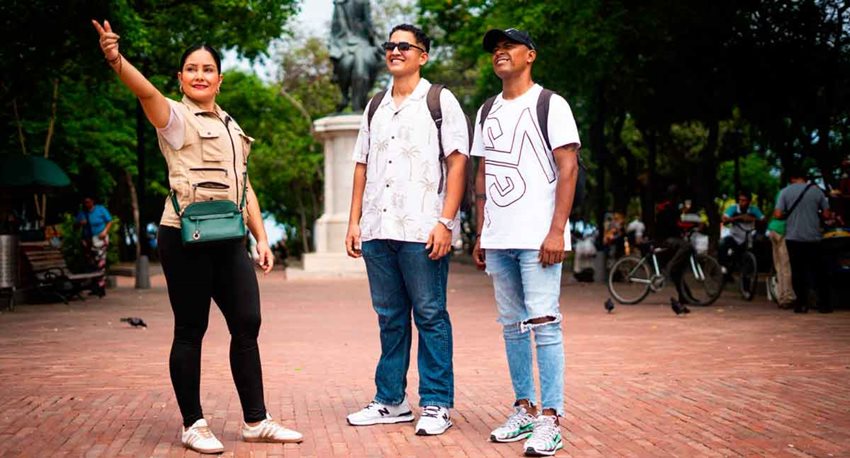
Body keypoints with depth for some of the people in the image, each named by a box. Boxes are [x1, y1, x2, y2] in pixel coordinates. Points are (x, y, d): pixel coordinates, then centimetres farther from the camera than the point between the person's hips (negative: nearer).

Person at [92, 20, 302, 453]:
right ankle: (193, 425, 11)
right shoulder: (176, 117, -2)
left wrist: (261, 237, 14)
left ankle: (255, 421, 14)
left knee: (247, 324, 5)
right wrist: (116, 60, -44)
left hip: (228, 239, 7)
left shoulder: (230, 127, 19)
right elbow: (147, 92, -24)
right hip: (186, 238, -7)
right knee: (191, 330, 0)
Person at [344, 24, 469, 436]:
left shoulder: (440, 102, 3)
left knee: (430, 316, -2)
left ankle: (436, 405, 4)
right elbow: (362, 167, 19)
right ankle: (390, 401, 18)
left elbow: (457, 163, -5)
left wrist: (445, 222, -13)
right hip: (377, 229, 5)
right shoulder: (375, 108, 19)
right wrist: (354, 223, 11)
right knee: (390, 318, 11)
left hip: (422, 231, -5)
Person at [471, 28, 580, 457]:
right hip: (498, 241, 7)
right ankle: (524, 410, 19)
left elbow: (568, 168, -8)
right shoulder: (487, 111, 18)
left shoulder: (551, 104, -1)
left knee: (544, 323, -10)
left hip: (538, 238, -6)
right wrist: (480, 235, 14)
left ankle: (549, 421, -8)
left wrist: (557, 230, -16)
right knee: (512, 326, 10)